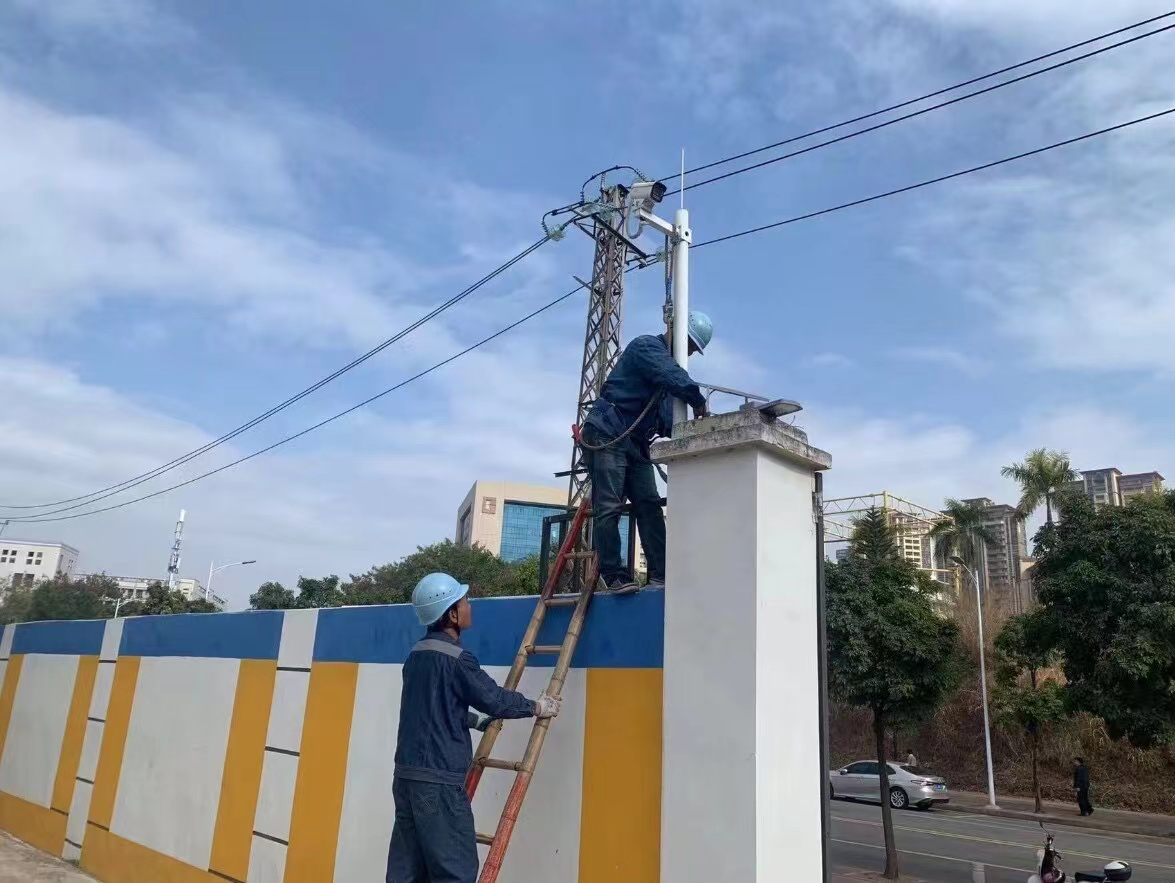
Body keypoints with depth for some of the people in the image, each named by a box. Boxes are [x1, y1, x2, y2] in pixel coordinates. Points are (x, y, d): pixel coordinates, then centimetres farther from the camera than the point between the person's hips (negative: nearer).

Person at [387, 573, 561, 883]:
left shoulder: (416, 655, 11)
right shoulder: (455, 659, -16)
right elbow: (494, 698, -8)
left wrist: (477, 721, 29)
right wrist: (537, 707, 7)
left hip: (407, 773, 9)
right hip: (438, 780, -9)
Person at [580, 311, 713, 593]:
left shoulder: (667, 361, 22)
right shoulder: (647, 346, -4)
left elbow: (667, 420, 14)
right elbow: (672, 377, -27)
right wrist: (698, 401, -23)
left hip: (636, 443, 9)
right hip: (607, 436, -9)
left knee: (650, 505, -2)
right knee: (609, 507, -10)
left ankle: (660, 573, -4)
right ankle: (614, 575, -8)